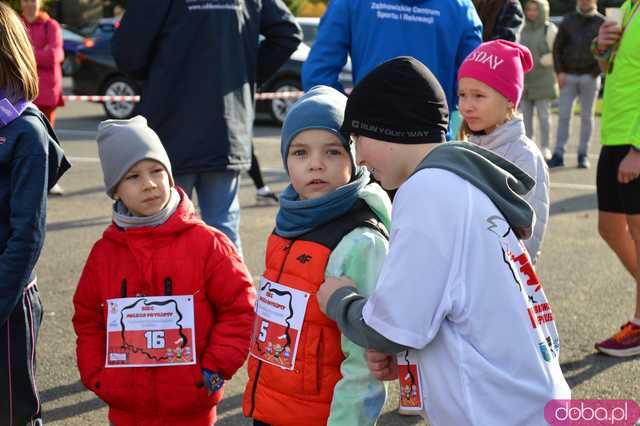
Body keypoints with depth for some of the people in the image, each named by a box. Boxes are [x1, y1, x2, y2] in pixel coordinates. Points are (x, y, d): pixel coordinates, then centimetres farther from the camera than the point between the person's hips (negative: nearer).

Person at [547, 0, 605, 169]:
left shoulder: (601, 22, 2)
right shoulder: (568, 20, 7)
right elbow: (557, 47, 6)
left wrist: (595, 73, -9)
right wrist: (559, 72, -4)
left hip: (589, 77, -1)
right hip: (568, 75, 1)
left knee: (586, 116, 4)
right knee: (563, 115, -3)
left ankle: (583, 155, 8)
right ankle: (559, 154, -2)